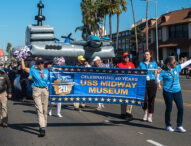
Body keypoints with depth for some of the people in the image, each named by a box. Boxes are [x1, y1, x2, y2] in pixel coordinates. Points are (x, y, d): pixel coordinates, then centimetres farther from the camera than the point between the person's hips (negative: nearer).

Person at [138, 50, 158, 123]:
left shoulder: (154, 63, 8)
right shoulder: (141, 63, 11)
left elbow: (156, 74, 7)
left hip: (152, 82, -1)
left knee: (151, 99, 1)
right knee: (144, 98, -5)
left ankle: (150, 115, 11)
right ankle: (145, 111, 23)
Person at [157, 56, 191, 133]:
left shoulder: (177, 68, 4)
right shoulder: (164, 71, -9)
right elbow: (158, 78, -11)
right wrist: (158, 84, -29)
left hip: (177, 91, 4)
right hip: (168, 92, -4)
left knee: (181, 108, 1)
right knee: (169, 108, 5)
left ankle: (179, 126, 13)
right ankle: (168, 125, 21)